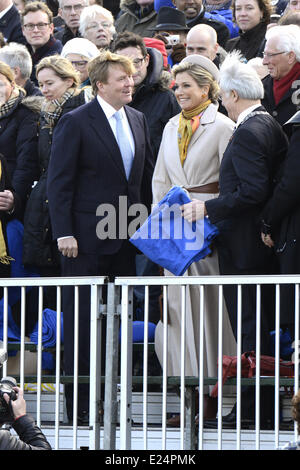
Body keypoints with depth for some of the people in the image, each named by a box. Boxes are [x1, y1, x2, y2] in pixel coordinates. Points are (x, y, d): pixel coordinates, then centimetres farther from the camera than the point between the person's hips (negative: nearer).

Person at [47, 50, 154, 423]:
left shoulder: (137, 120, 12)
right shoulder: (75, 123, -7)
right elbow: (59, 182, -8)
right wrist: (64, 234, -14)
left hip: (125, 237, 6)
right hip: (87, 237, -6)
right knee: (81, 319, -1)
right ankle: (79, 404, 4)